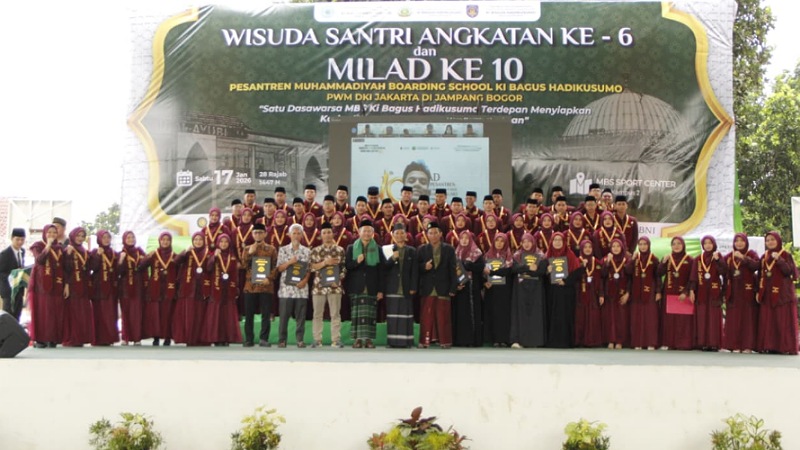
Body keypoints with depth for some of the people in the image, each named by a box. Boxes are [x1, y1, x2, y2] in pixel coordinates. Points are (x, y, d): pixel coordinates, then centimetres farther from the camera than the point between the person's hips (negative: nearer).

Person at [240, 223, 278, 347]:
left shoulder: (271, 249, 7)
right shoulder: (247, 249, 12)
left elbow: (276, 267, 3)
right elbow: (243, 266, 2)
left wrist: (269, 278, -12)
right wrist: (250, 253, -9)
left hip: (266, 286, -1)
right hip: (250, 286, 1)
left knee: (266, 314, -1)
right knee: (249, 314, 3)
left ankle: (264, 339, 4)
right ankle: (249, 339, 10)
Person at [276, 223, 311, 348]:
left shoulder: (307, 251, 8)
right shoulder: (283, 250, 6)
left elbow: (309, 269, 8)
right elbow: (279, 268, 3)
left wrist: (305, 280, -9)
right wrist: (289, 262, -14)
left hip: (301, 287, 1)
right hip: (286, 287, -1)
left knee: (300, 316, 1)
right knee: (284, 315, 0)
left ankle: (300, 340, 7)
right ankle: (282, 340, 7)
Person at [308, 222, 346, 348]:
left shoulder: (340, 250, 6)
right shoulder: (315, 250, 6)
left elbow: (343, 267, 5)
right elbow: (310, 266, -3)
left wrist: (339, 280, -9)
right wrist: (325, 262, -13)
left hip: (335, 286, 0)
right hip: (319, 286, 0)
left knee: (335, 314, 1)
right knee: (317, 314, 3)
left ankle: (336, 340, 5)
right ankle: (317, 340, 9)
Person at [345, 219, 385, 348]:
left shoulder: (378, 249, 10)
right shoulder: (351, 248, 11)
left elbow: (381, 270, 5)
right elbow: (346, 265, 3)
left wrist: (381, 289, -2)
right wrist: (357, 261, -17)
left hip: (372, 288, 0)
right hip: (356, 287, 0)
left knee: (370, 313, -4)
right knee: (357, 313, -5)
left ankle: (368, 339, -1)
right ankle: (357, 339, -2)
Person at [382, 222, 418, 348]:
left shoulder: (412, 251, 9)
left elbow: (415, 271, 5)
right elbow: (383, 268, 2)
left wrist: (413, 288, -4)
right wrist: (392, 259, -14)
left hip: (406, 288, 0)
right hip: (392, 288, 0)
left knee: (406, 315, -3)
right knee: (393, 315, -1)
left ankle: (406, 341, 0)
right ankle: (393, 341, 2)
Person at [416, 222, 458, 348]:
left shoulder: (449, 250, 6)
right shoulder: (421, 250, 9)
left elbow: (452, 270, 3)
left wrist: (453, 288, -3)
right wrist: (424, 267, -14)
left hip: (443, 289, -1)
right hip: (427, 289, 1)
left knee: (443, 317, 0)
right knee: (426, 316, 0)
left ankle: (445, 341, 6)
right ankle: (425, 341, 4)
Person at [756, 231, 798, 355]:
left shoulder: (785, 255, -1)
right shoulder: (764, 257, 13)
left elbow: (789, 271, -14)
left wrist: (779, 259, -24)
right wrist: (758, 291, 9)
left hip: (782, 293, -5)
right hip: (768, 294, 5)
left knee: (784, 320, -6)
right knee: (768, 320, 2)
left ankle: (786, 347, -4)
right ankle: (770, 346, 6)